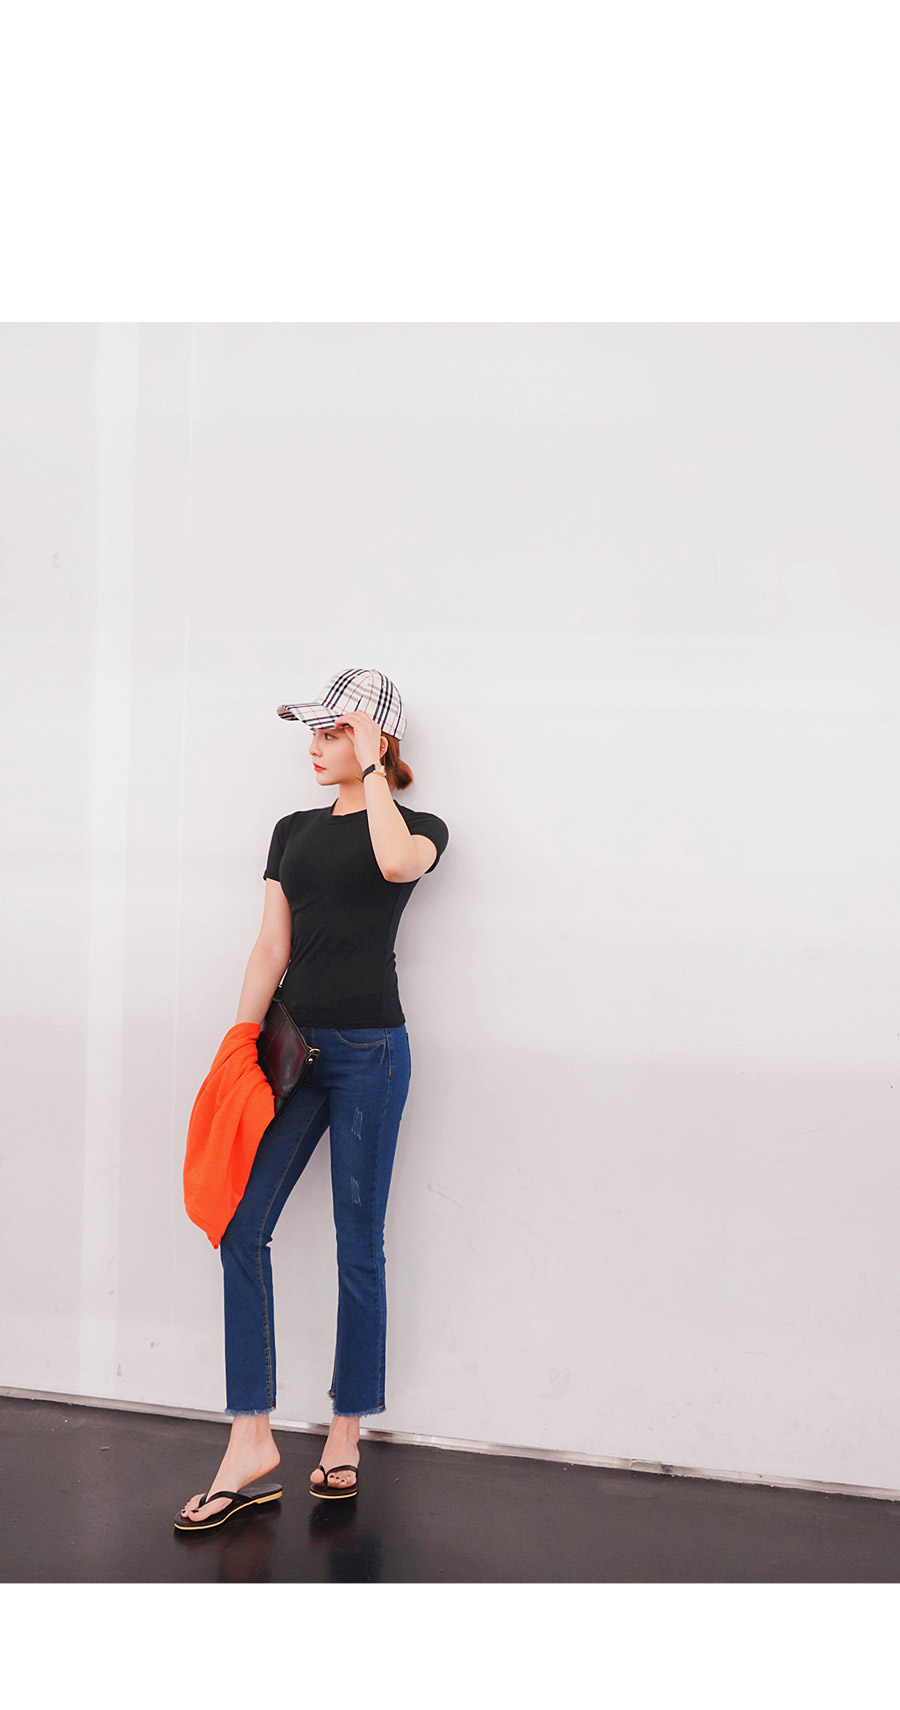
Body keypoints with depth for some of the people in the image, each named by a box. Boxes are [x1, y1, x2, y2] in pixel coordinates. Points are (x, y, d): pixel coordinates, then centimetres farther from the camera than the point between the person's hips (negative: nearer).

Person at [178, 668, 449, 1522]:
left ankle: (346, 1433, 16)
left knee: (358, 1244, 3)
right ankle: (250, 1437, 0)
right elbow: (271, 948, 10)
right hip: (293, 1045, 5)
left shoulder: (418, 825, 1)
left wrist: (373, 766, -13)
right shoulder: (294, 830, 14)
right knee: (240, 1226, -6)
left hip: (369, 1050, -4)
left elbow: (396, 861, -25)